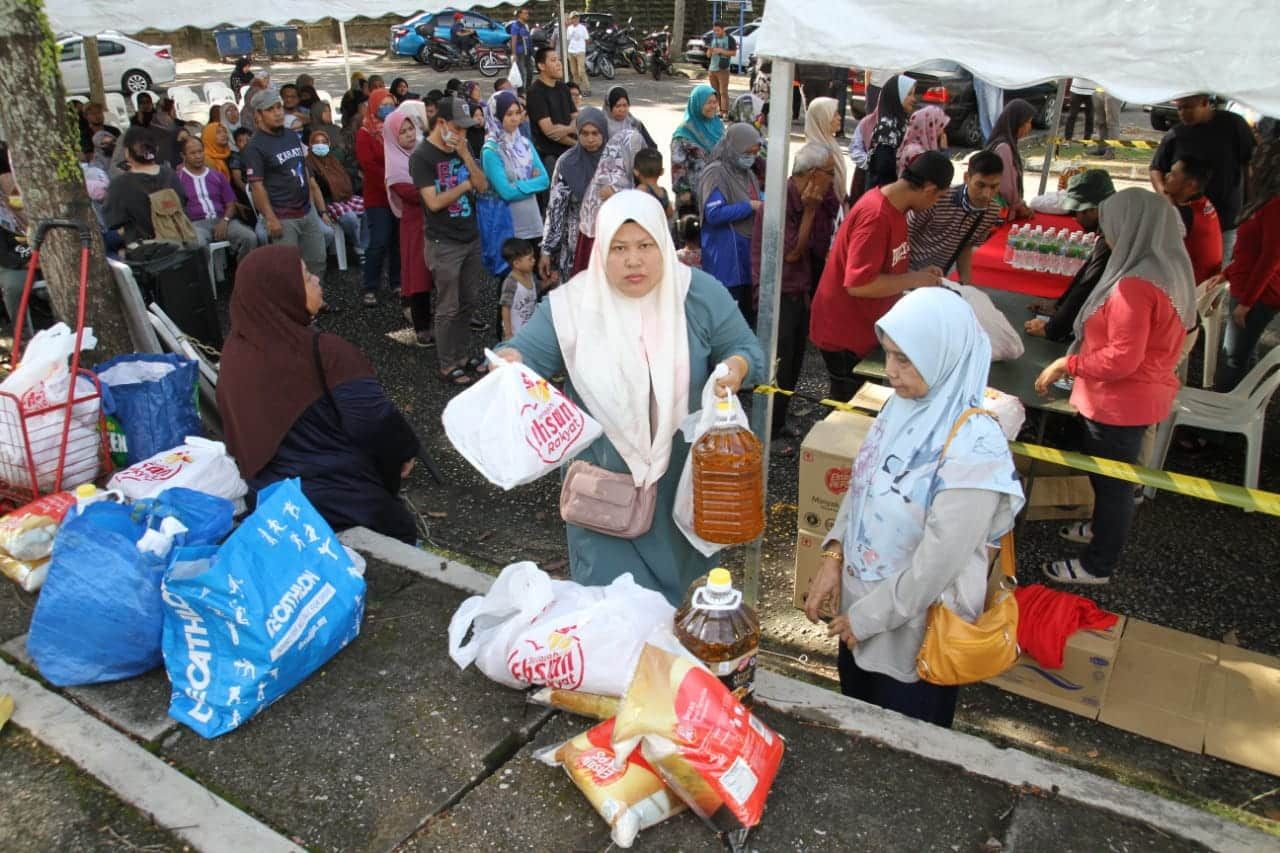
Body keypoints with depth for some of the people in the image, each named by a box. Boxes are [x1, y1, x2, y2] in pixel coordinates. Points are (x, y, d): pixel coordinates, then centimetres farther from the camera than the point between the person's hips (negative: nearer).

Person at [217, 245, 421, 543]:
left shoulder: (234, 352, -5)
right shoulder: (322, 352, -25)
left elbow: (238, 434, 7)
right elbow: (374, 421, -28)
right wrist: (404, 450, -8)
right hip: (343, 499, -6)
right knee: (402, 536, 19)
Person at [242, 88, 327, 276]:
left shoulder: (293, 136, 11)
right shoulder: (255, 147, -11)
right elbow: (257, 186, -15)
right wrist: (271, 219, -19)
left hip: (308, 211, 7)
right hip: (283, 217, -7)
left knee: (317, 261, 11)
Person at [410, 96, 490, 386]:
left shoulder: (460, 150, 7)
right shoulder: (422, 156, -11)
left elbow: (482, 186, 0)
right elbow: (434, 202, -18)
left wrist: (465, 154, -11)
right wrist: (464, 185, -7)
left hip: (471, 238, 6)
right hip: (444, 244, -6)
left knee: (467, 303, 13)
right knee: (448, 309, 1)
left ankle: (463, 355, 25)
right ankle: (447, 366, 11)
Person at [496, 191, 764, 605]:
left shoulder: (701, 294, -9)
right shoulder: (574, 303, -9)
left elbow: (746, 350, -2)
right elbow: (528, 352, -9)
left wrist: (735, 368, -26)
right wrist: (508, 361, -33)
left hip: (683, 477, 1)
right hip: (604, 482, -1)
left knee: (680, 576, 21)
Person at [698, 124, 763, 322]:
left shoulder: (748, 173, 16)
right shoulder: (716, 173, -11)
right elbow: (714, 214, -21)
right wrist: (750, 206, -15)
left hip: (748, 254, 9)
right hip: (725, 259, -8)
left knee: (748, 314, 13)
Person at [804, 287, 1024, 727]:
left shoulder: (973, 447, -29)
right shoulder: (901, 405, -5)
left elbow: (938, 562, -25)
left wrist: (868, 616, -15)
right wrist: (834, 554, -4)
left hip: (916, 632, -7)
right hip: (860, 606, 7)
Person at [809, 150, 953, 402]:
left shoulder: (893, 206, 3)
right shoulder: (876, 215, -26)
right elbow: (859, 284, -30)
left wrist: (916, 274, 2)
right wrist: (914, 280, -21)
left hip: (865, 327, 9)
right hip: (845, 333, -9)